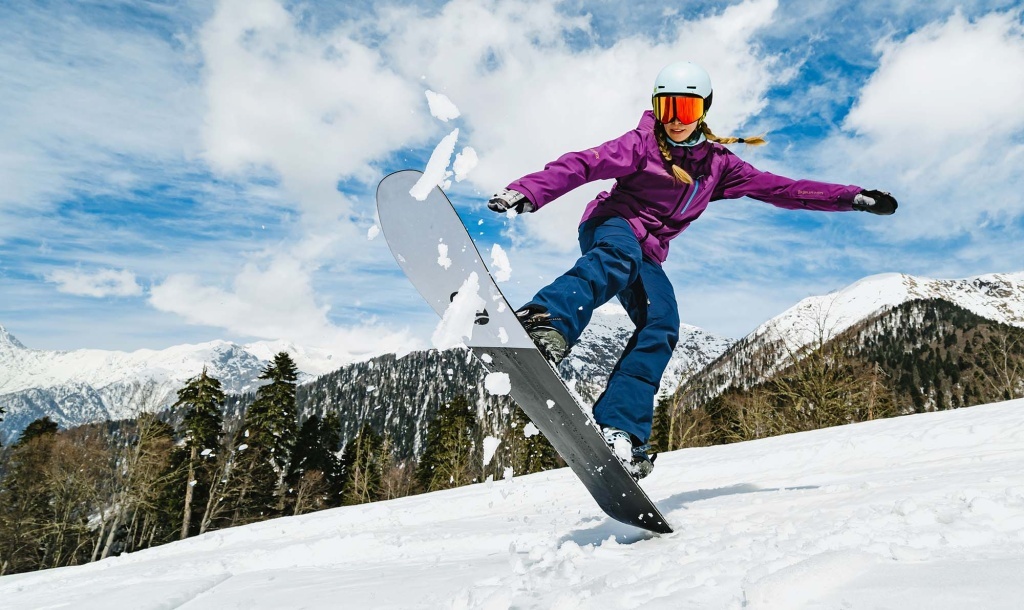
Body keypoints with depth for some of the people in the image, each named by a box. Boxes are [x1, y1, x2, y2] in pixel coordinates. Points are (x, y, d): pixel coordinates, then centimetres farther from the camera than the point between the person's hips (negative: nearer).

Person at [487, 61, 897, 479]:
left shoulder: (716, 163, 12)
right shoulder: (642, 143, -2)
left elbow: (779, 189, 13)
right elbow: (583, 164, -13)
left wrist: (853, 198, 10)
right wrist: (529, 191, -27)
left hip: (647, 256, 5)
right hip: (612, 227, -4)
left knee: (661, 325, -20)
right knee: (620, 258, -39)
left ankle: (618, 430, -26)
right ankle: (545, 322, -66)